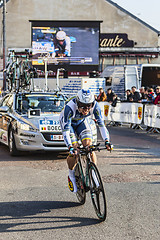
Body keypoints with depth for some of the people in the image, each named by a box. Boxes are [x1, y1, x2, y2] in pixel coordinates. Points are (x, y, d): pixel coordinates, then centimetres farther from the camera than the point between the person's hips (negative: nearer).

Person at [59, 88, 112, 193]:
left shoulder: (95, 105, -31)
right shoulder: (70, 107, -41)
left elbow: (101, 123, -24)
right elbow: (66, 129, -41)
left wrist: (107, 141, -35)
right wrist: (70, 147, -51)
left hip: (82, 122, 3)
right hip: (68, 122, -3)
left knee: (89, 146, -18)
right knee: (74, 150, -17)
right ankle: (72, 177, 6)